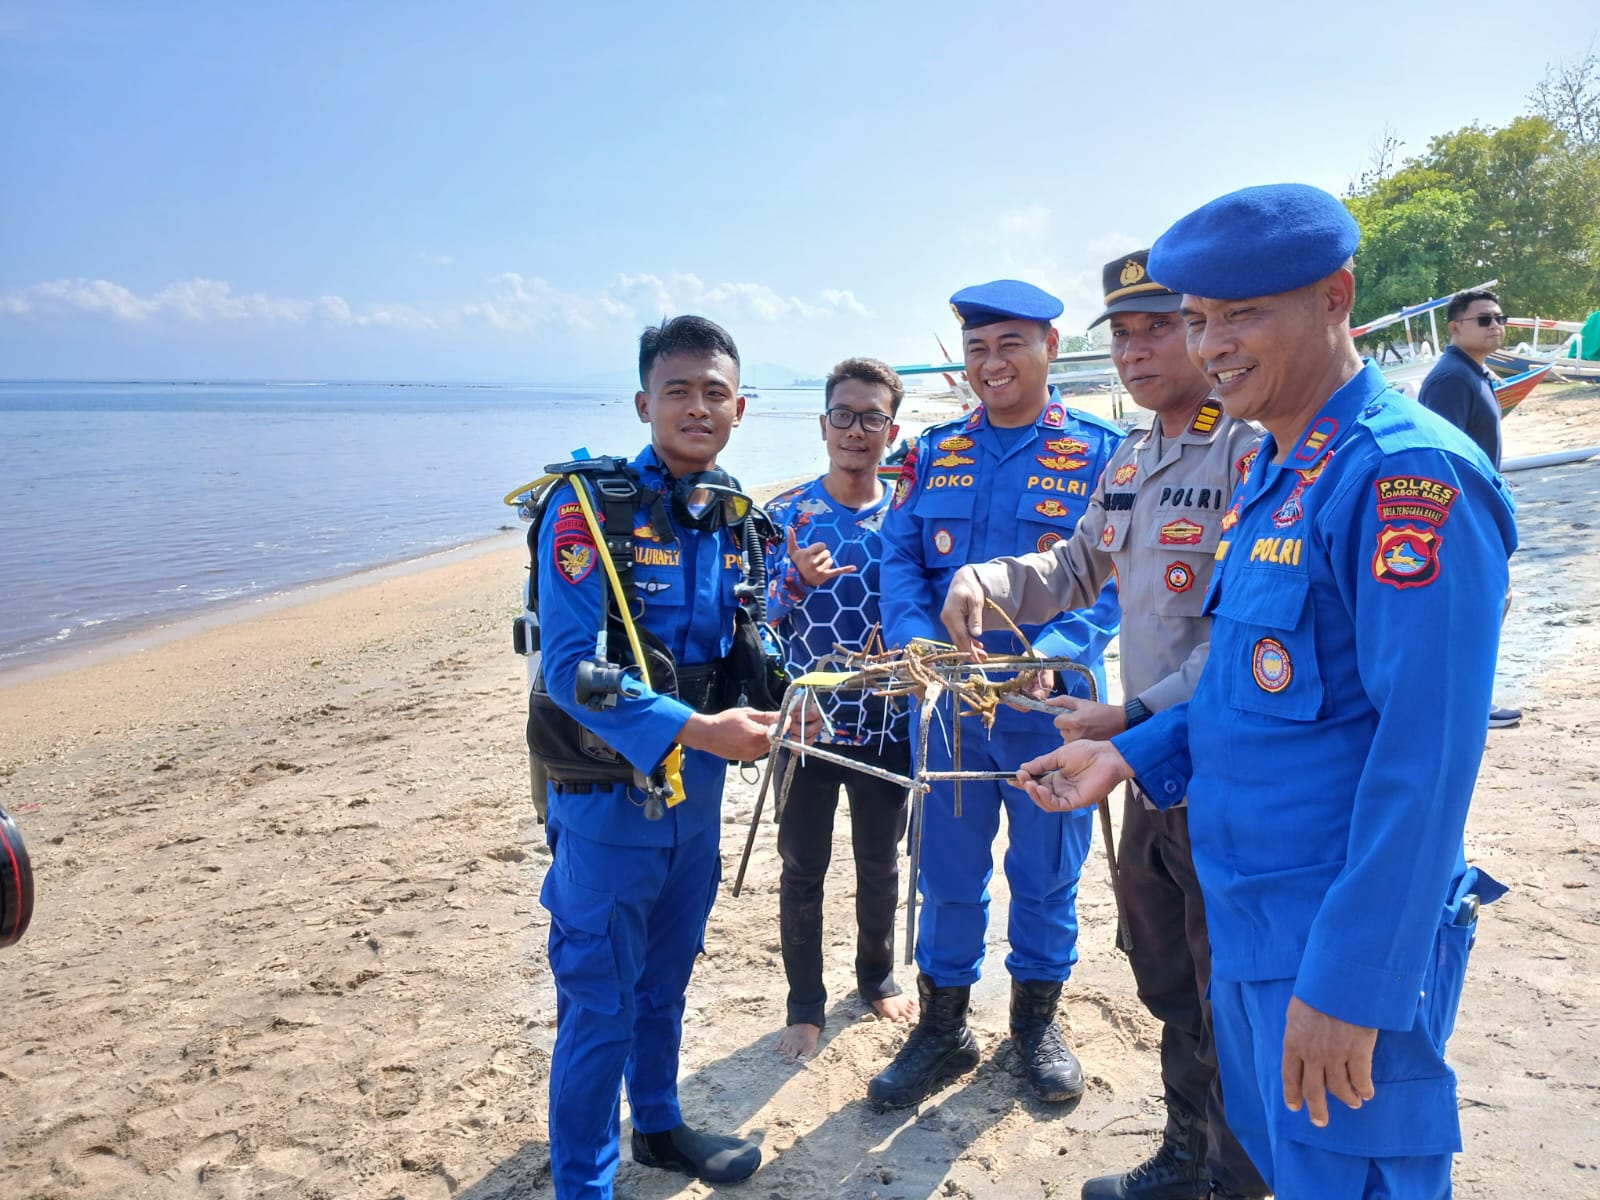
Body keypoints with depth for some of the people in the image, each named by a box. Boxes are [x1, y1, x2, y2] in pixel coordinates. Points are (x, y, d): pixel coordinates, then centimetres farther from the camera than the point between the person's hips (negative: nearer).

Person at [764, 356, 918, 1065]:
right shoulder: (785, 516, -5)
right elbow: (761, 621, -6)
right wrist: (798, 578, -24)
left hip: (887, 721, 1)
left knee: (880, 862, 17)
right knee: (802, 869, 10)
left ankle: (877, 975, 40)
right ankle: (805, 1004, 27)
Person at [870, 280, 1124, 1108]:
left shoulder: (1101, 453, -4)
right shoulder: (934, 452, 6)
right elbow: (900, 560, 2)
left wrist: (1053, 654, -25)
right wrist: (920, 644, -16)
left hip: (1050, 704, -2)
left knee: (1046, 873, 13)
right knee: (947, 872, 13)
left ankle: (1037, 1021, 36)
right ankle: (942, 1026, 32)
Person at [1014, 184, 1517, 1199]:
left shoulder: (1406, 474, -20)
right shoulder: (1273, 475, 9)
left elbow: (1425, 754, -24)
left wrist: (1351, 981, -23)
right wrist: (1130, 758, 7)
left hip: (1345, 942, -9)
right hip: (1248, 918, 9)